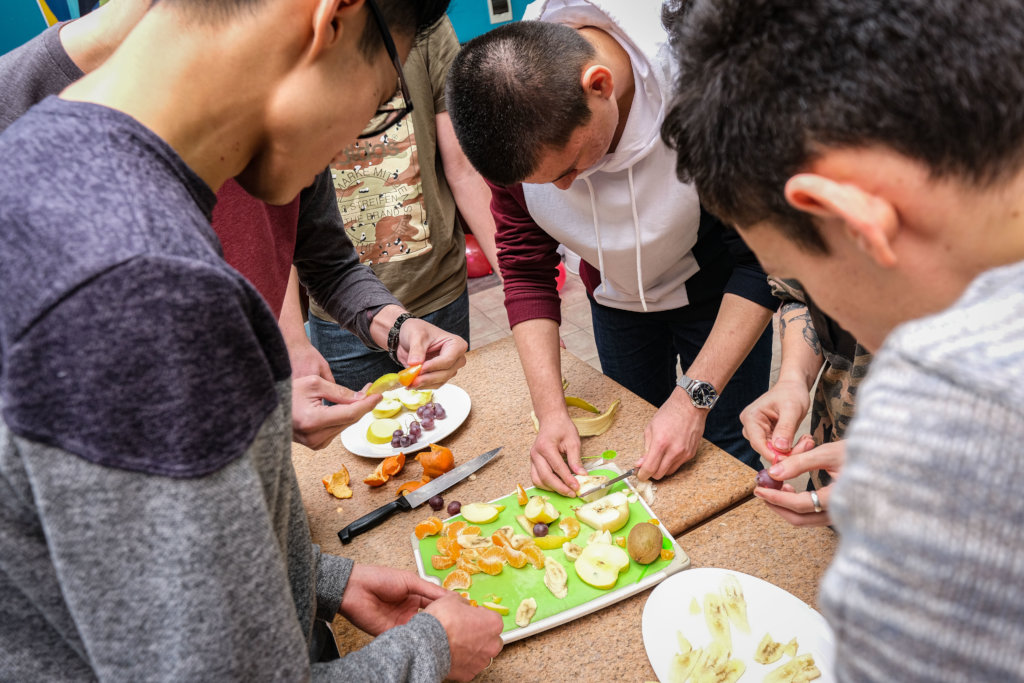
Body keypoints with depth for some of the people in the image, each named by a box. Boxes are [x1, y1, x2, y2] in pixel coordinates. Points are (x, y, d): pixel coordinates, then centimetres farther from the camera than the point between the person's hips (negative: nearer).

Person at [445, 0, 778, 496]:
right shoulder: (513, 127, -25)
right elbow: (525, 265, -14)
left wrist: (694, 396, -29)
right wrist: (550, 411, -22)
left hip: (716, 287, -3)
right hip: (618, 295, 3)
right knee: (639, 459, 14)